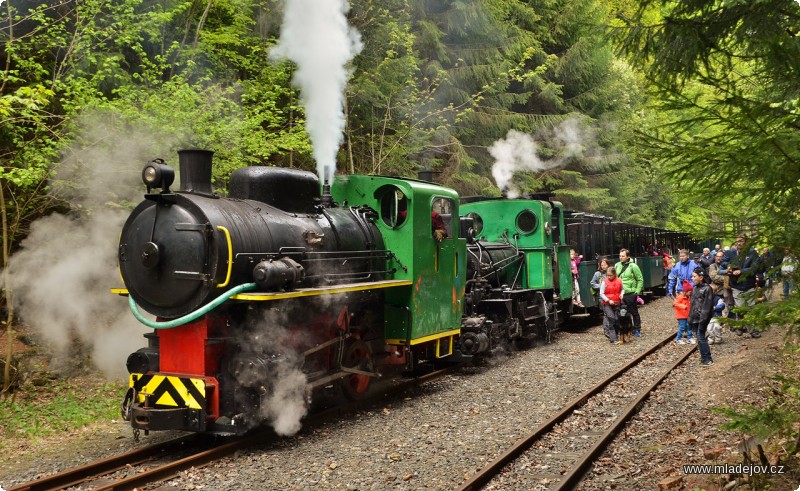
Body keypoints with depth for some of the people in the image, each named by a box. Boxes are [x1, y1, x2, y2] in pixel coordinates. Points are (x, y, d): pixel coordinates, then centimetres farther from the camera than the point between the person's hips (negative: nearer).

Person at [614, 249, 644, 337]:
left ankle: (637, 330, 15)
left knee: (634, 313, 5)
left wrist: (637, 292, -10)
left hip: (630, 294, -5)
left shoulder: (633, 266, -9)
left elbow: (640, 279, -6)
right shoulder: (617, 265, 7)